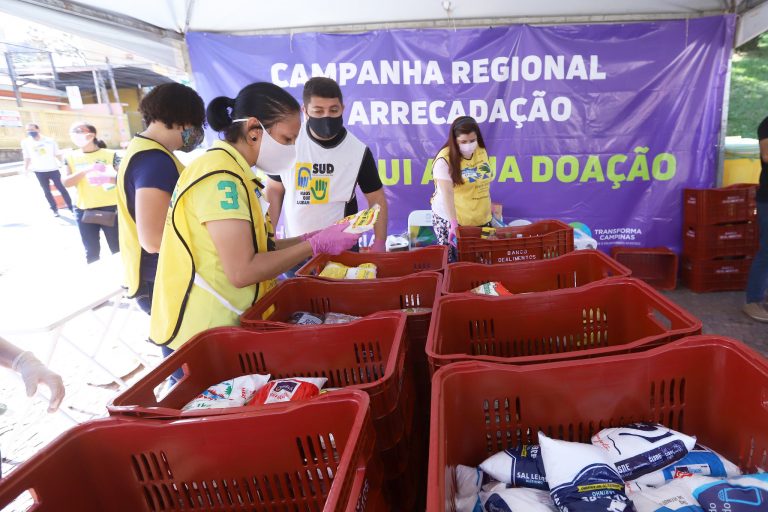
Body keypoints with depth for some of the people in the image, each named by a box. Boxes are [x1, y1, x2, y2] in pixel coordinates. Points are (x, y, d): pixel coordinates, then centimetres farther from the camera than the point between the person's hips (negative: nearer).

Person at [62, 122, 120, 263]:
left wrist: (109, 178, -29)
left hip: (110, 209, -3)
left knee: (118, 250, 4)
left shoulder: (110, 154, -2)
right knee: (91, 252, 12)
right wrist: (86, 170, -18)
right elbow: (66, 182, -5)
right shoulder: (71, 157, 6)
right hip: (84, 211, 3)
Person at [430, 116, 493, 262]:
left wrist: (489, 210, 17)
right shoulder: (445, 159, -15)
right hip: (450, 219, -6)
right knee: (453, 262, -4)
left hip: (481, 218, 6)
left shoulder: (482, 152, 5)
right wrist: (453, 222, -28)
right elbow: (447, 193, -22)